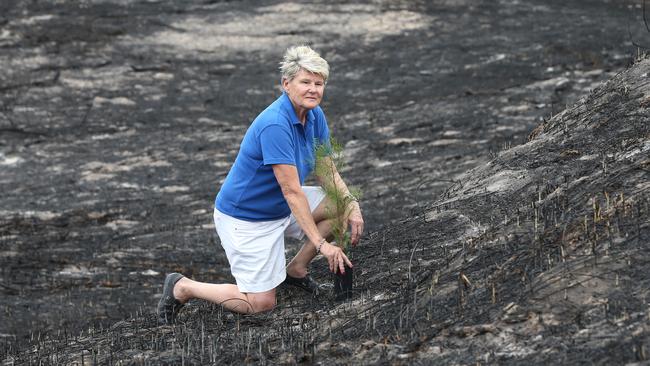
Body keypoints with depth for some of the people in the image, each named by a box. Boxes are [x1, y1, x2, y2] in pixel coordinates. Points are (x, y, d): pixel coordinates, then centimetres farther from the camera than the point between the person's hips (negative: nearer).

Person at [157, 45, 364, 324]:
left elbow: (327, 173, 2)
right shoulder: (275, 125, -31)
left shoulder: (315, 115, -3)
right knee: (261, 303, -8)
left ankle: (296, 269, 13)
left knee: (343, 206, -2)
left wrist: (352, 207, -16)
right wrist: (321, 243, -30)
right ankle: (182, 288, 9)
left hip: (280, 207, 9)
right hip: (245, 216, -9)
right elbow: (292, 191, -31)